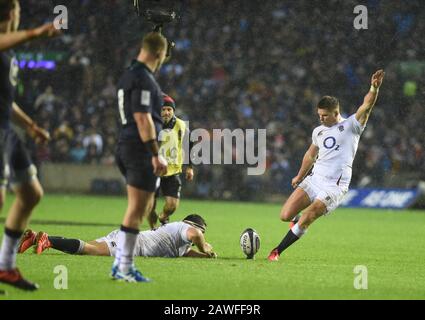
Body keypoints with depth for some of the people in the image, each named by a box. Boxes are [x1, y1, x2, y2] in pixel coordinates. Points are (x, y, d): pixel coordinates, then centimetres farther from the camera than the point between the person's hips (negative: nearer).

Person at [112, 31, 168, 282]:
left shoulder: (129, 76, 16)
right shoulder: (143, 79, -15)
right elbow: (143, 119, -20)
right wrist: (156, 154, -21)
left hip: (127, 146, 10)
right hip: (141, 148, -10)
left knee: (145, 206, 17)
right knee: (137, 210, -6)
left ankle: (120, 263, 18)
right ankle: (125, 268, -3)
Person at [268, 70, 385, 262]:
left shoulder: (351, 126, -2)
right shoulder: (318, 131, 16)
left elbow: (366, 106, -18)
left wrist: (374, 88, -36)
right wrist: (300, 177, 41)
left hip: (334, 187, -6)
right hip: (314, 180, 6)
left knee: (304, 222, -16)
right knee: (285, 216, -7)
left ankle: (277, 251, -1)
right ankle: (299, 220, 28)